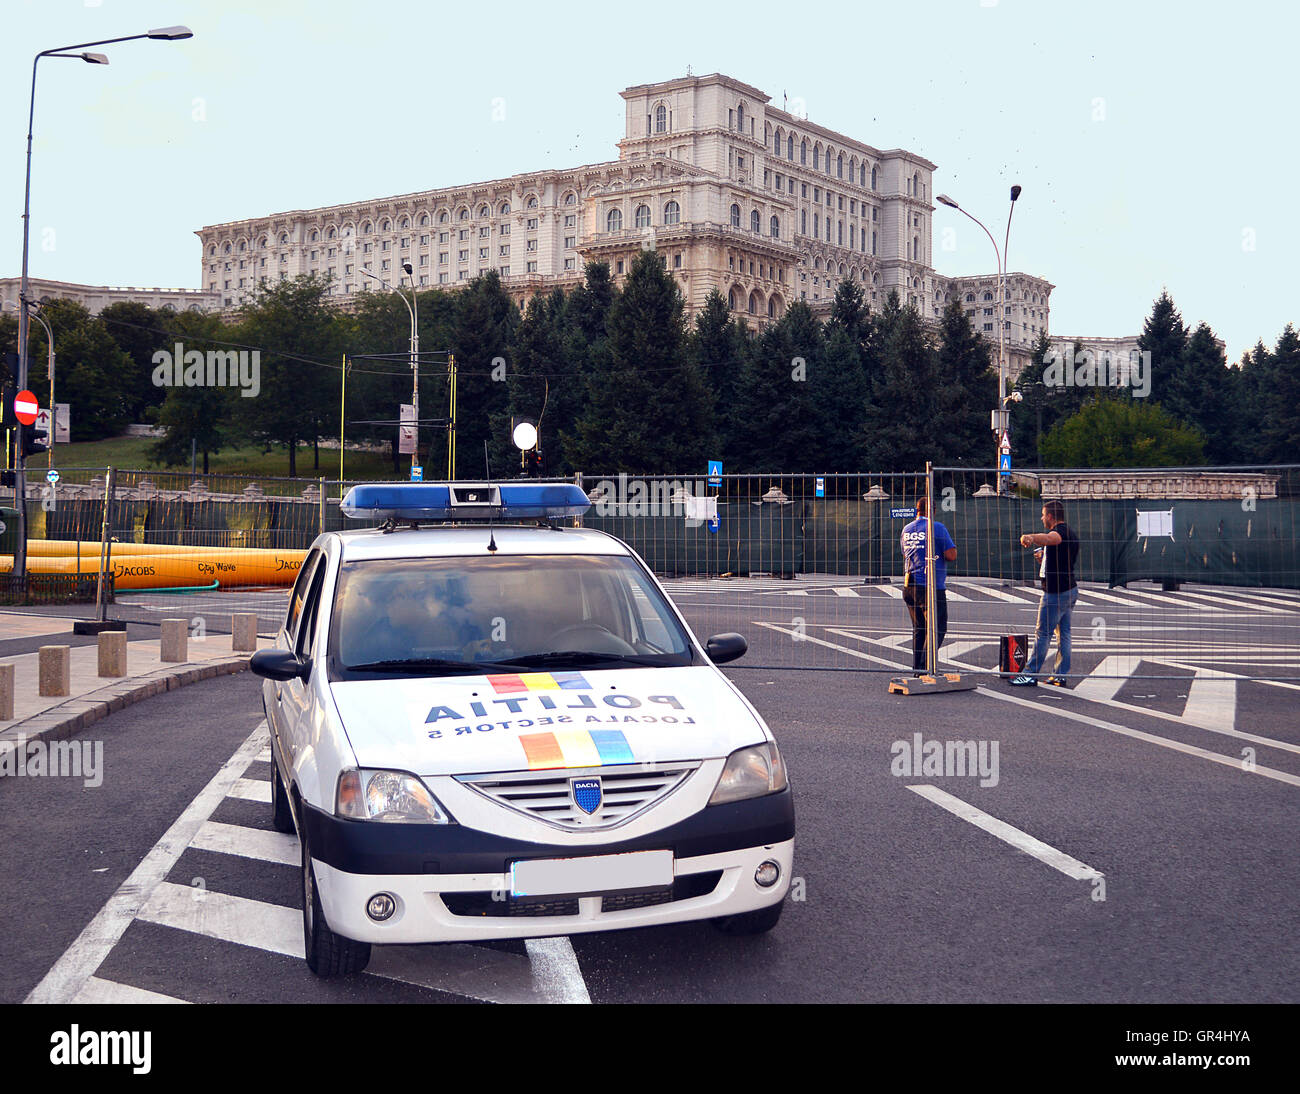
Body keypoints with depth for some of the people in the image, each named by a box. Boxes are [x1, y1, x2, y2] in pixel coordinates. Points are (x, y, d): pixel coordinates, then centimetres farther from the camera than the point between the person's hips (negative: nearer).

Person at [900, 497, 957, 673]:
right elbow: (952, 555, -12)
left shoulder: (906, 530, 12)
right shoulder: (937, 528, -9)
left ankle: (917, 668, 13)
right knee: (937, 629, -3)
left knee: (919, 630, 14)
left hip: (909, 586, 7)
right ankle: (926, 668, -10)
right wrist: (951, 546, 8)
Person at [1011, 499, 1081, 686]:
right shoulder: (1070, 533, 16)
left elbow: (1050, 538, -43)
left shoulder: (1059, 531, -17)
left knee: (1043, 634, -5)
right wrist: (1045, 556, 34)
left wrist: (1030, 537, -61)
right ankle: (1061, 675, 13)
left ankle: (1030, 674, -2)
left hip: (1055, 592, -10)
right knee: (1063, 633, 11)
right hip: (1070, 589, 10)